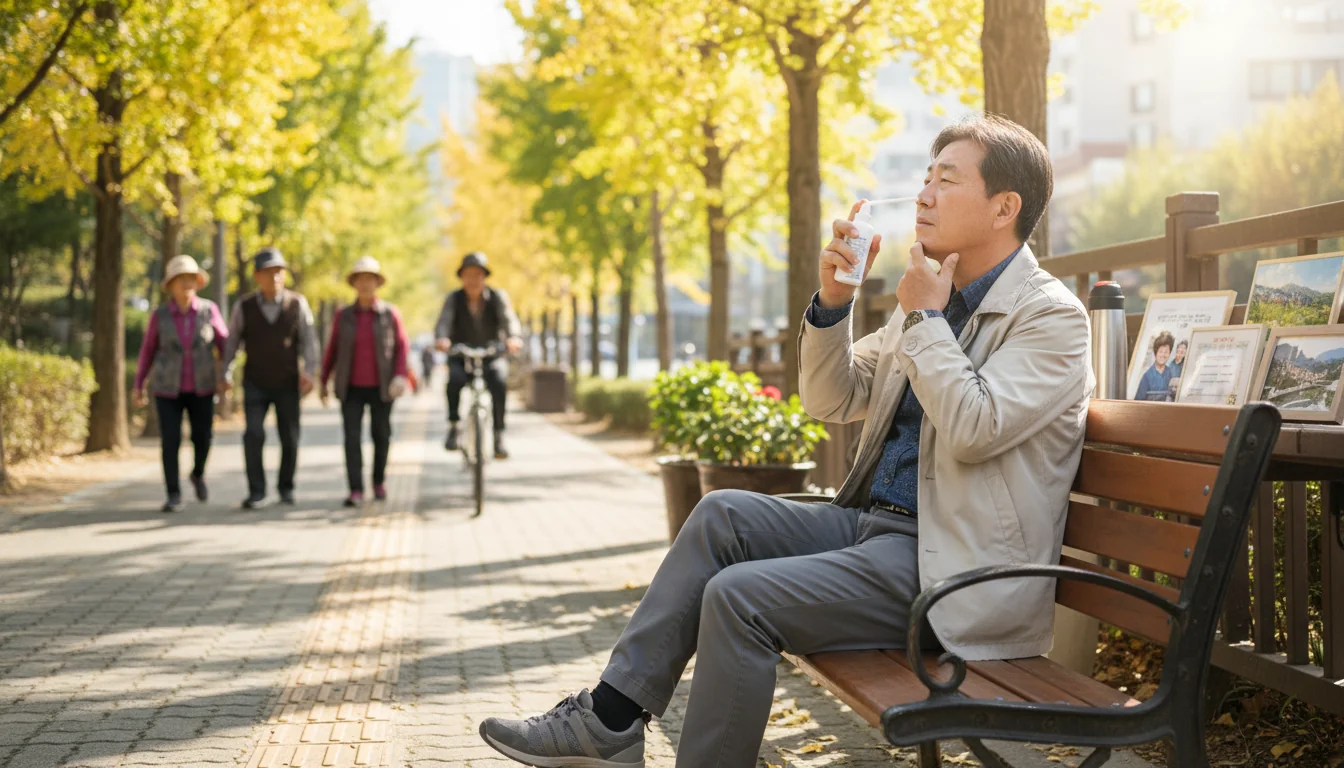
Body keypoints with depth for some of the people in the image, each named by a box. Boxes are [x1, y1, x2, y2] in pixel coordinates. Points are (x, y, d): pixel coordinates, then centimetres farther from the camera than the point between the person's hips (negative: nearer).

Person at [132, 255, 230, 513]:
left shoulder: (209, 310, -5)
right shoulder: (160, 314, -6)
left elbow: (223, 344, 2)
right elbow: (148, 350, 3)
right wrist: (138, 386, 4)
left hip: (201, 386, 1)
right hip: (168, 387, -1)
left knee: (203, 438, 5)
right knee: (170, 441, -8)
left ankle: (198, 473, 36)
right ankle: (174, 495, 3)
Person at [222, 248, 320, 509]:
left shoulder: (297, 303, -7)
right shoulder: (244, 307, -6)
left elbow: (308, 340, -8)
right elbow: (232, 342, 3)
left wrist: (310, 372, -21)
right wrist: (225, 375, 1)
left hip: (287, 385, 0)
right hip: (255, 385, 0)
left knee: (290, 439, 4)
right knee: (253, 435, -16)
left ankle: (286, 487, 26)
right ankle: (256, 491, -8)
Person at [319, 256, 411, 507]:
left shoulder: (390, 313, -1)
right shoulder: (343, 315, 3)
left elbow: (401, 346, -1)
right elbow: (332, 349, 9)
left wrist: (400, 376, -14)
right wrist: (323, 381, 10)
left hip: (380, 388, 0)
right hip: (351, 388, 0)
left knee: (381, 435, 9)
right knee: (352, 437, -10)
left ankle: (379, 482, 30)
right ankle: (356, 491, -12)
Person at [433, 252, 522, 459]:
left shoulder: (497, 296, -8)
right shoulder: (454, 299, -7)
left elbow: (509, 319, -23)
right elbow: (443, 322, -23)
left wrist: (514, 338, -47)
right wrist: (442, 339, -47)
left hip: (492, 355, 0)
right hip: (461, 357, 0)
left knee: (499, 383, -31)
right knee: (455, 380, -33)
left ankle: (499, 437, -23)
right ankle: (453, 428, -16)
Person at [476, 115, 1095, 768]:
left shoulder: (1051, 317, -10)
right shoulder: (927, 297, 15)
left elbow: (973, 430, -25)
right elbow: (830, 400, 15)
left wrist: (923, 317, -13)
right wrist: (832, 301, -1)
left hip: (949, 564, -9)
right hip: (875, 522, 9)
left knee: (741, 597, -21)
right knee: (725, 516, -3)